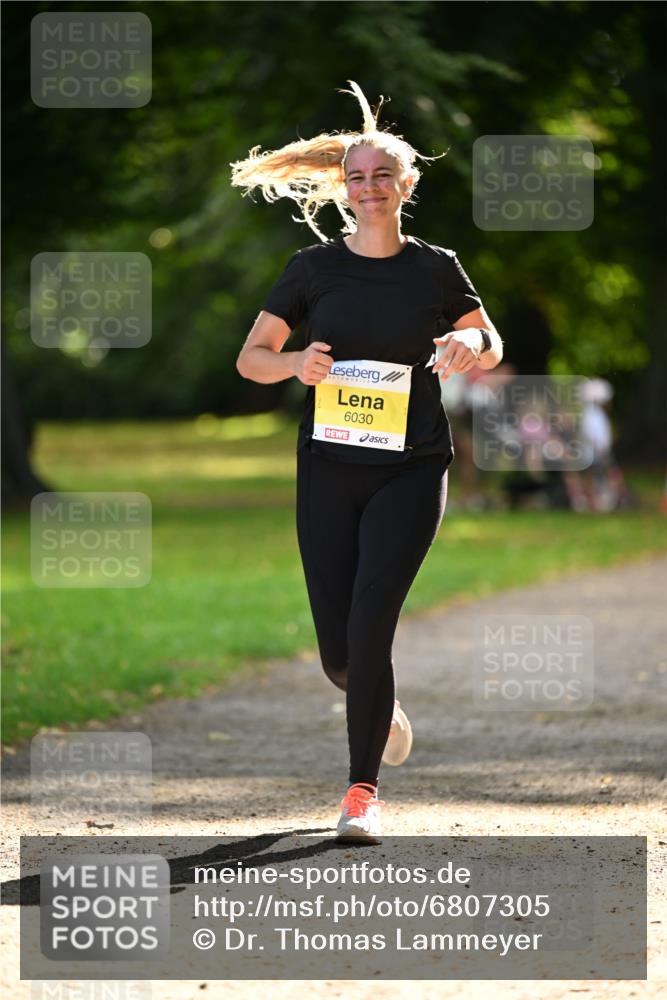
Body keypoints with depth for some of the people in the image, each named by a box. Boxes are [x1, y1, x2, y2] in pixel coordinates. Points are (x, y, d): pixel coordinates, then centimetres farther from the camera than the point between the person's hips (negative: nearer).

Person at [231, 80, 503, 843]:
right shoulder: (314, 267, 2)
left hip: (410, 471, -2)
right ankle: (380, 705, 39)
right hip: (329, 467, 2)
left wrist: (471, 346, -10)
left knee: (370, 628, -15)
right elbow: (250, 358, 5)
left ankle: (363, 791, -4)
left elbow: (491, 346, 14)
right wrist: (296, 364, -17)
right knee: (338, 651, 3)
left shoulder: (435, 268, 1)